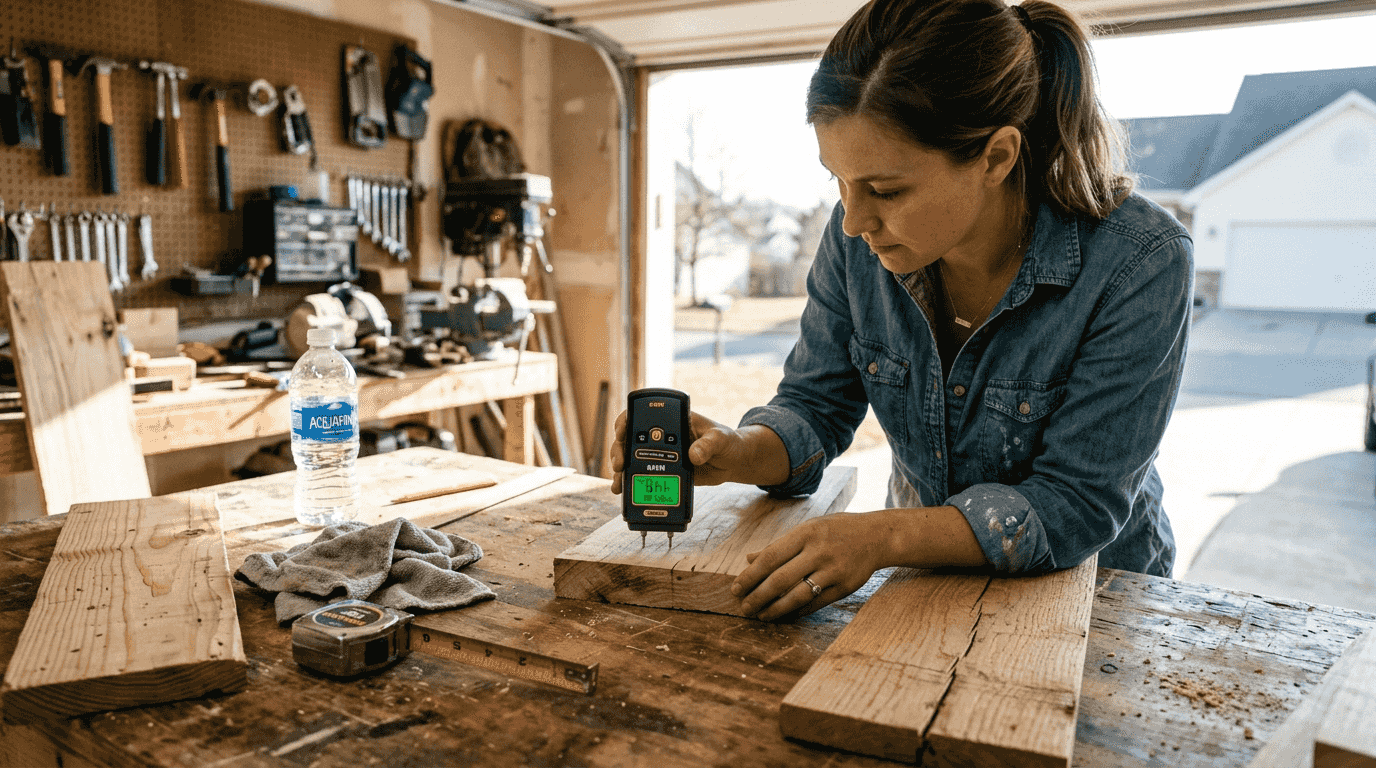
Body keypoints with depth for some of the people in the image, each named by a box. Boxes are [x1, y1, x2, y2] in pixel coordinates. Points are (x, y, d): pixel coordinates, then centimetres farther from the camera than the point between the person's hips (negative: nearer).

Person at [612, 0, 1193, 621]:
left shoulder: (1142, 266, -25)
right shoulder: (859, 240, -14)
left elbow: (1077, 506, -24)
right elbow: (816, 406, -5)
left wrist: (881, 537, -36)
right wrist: (738, 454, -27)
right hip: (924, 579, 2)